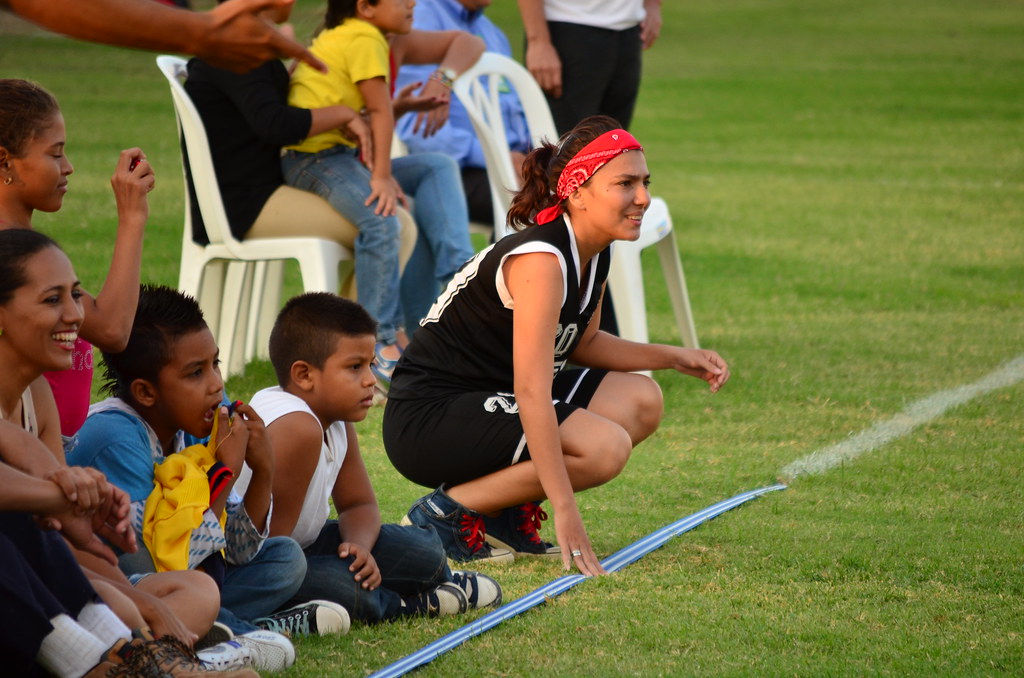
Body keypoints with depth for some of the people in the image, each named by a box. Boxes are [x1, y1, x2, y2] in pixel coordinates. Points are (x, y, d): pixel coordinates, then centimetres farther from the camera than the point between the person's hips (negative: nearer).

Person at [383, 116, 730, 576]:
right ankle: (447, 512, -11)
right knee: (604, 447, -25)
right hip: (429, 418, -10)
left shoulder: (594, 256, 4)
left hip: (488, 399, 10)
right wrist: (565, 510, -34)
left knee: (641, 401, 5)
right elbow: (532, 392, -31)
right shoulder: (539, 260, -25)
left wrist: (675, 358, 9)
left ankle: (507, 513, 6)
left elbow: (581, 344, 22)